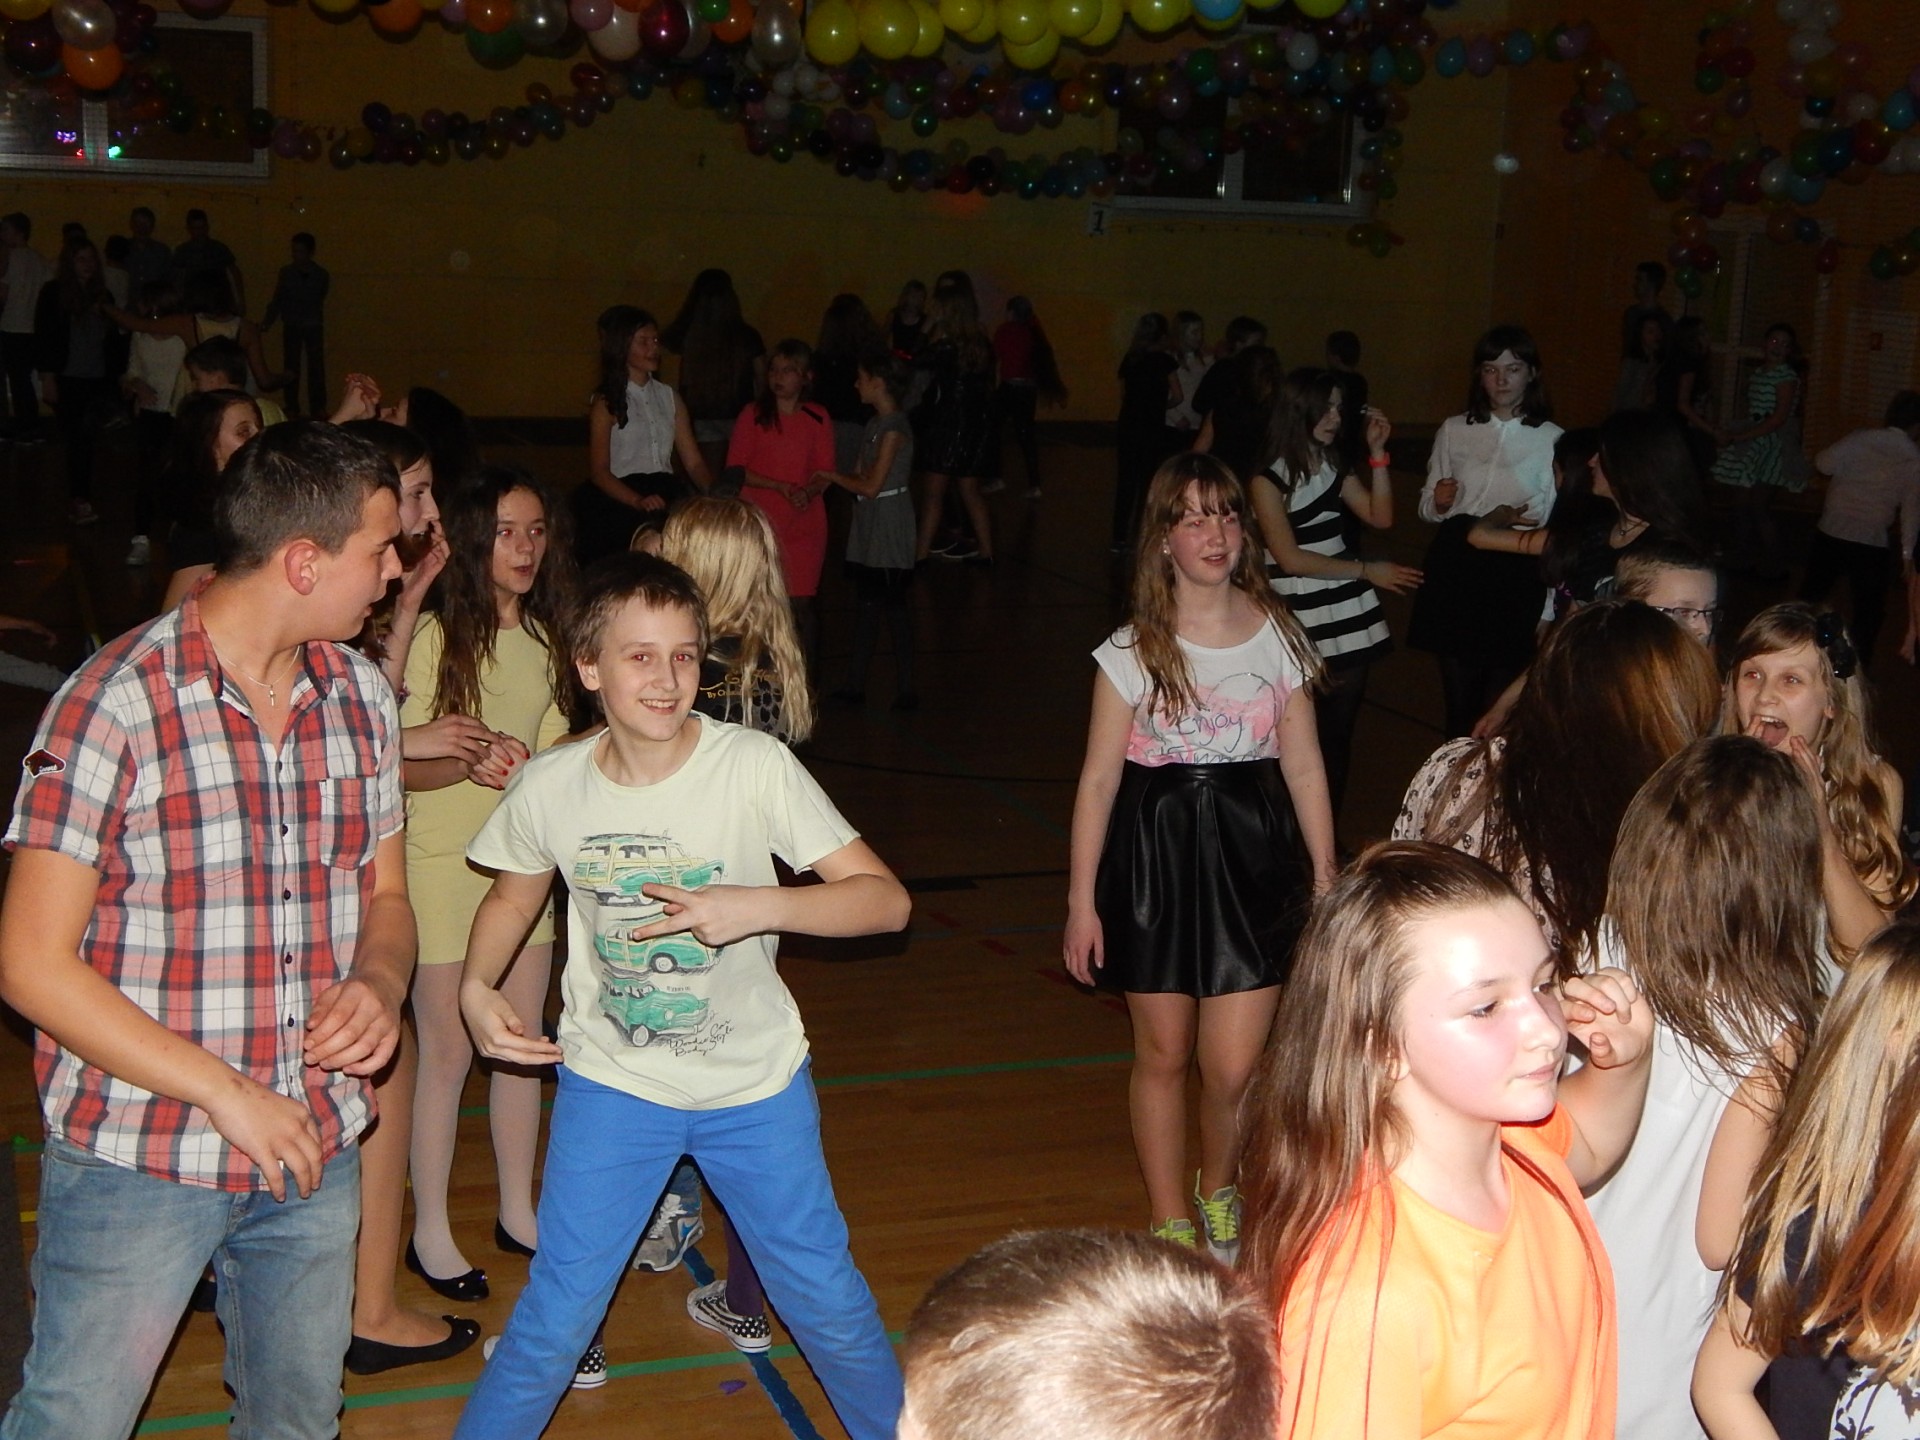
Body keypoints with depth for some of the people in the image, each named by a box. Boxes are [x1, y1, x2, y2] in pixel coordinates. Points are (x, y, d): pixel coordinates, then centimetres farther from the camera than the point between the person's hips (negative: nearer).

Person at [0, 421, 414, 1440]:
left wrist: (378, 986, -11)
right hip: (137, 1165, -5)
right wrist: (226, 1094, -19)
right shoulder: (115, 705, -16)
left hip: (315, 1153, 5)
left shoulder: (360, 696, 3)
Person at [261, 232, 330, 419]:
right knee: (290, 367, 3)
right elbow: (277, 300, 3)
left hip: (313, 327, -1)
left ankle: (318, 408, -1)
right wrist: (268, 320, -9)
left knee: (316, 368, -4)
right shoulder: (286, 273, 2)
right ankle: (291, 408, 8)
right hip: (292, 327, 1)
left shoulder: (321, 275, 0)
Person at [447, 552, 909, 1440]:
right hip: (610, 1082, 1)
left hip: (756, 1083, 0)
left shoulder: (756, 766, -19)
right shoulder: (549, 787, -12)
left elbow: (885, 899, -20)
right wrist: (477, 987, -8)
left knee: (825, 1296, 12)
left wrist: (758, 906, -33)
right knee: (557, 1315, 3)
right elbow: (513, 897, 10)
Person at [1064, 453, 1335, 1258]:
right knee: (1161, 1055, 9)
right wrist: (1081, 899, -3)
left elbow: (1303, 766, 6)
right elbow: (1099, 778, -2)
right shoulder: (1134, 651, -4)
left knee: (1233, 1068, -1)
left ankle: (1218, 1191, 29)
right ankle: (1170, 1224, 28)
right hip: (1154, 857, -1)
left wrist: (1325, 878, 6)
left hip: (1252, 858, 1)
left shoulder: (1278, 636, 1)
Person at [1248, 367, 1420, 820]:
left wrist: (1377, 452, 2)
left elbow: (1381, 517, 7)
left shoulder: (1335, 468, 13)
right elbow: (1290, 558, -11)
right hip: (1301, 630, -6)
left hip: (1348, 622, 6)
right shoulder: (1268, 479, -8)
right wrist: (1366, 570, -8)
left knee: (1338, 738, 9)